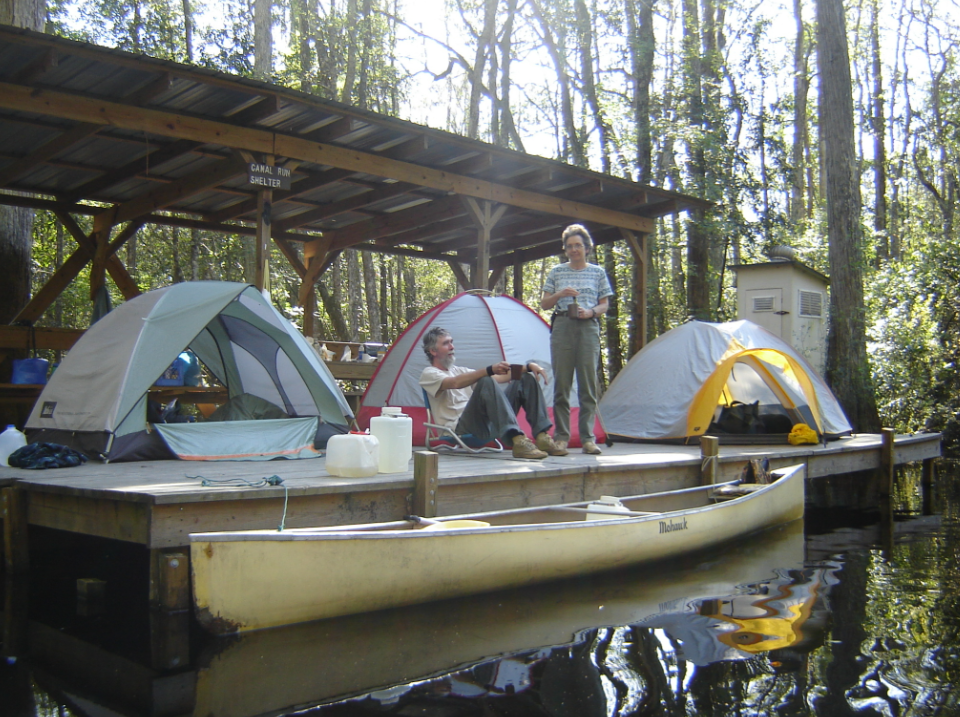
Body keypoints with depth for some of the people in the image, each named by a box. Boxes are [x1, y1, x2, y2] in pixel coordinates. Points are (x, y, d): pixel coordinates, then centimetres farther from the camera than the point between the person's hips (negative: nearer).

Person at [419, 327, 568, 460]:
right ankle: (518, 441, -44)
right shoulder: (429, 374, 4)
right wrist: (490, 370, -32)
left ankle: (542, 437, -12)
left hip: (487, 423, 8)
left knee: (526, 379, 2)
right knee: (486, 383, -33)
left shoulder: (459, 370, 28)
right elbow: (455, 383, -20)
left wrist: (528, 366, 6)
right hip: (461, 429, -8)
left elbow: (500, 378, 21)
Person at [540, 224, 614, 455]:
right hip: (562, 327, 0)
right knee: (562, 383, -1)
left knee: (588, 384, -1)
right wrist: (560, 294, -10)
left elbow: (604, 305, 11)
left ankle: (588, 437, 2)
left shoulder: (598, 273, 11)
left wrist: (591, 312, -10)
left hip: (588, 328, 0)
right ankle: (561, 436, 4)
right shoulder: (556, 272, 10)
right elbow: (544, 304, 9)